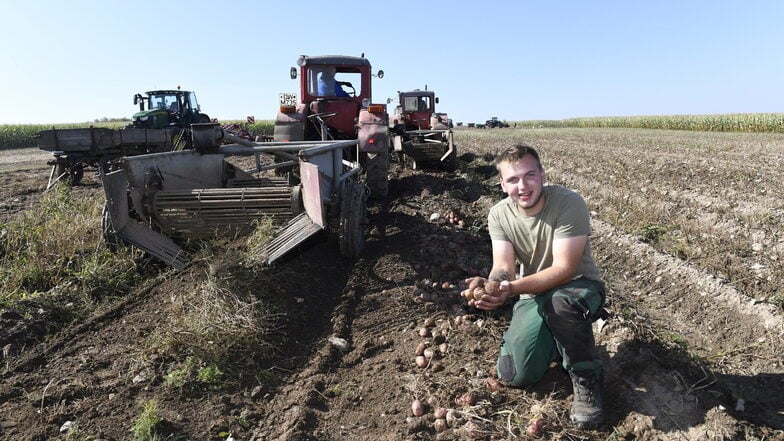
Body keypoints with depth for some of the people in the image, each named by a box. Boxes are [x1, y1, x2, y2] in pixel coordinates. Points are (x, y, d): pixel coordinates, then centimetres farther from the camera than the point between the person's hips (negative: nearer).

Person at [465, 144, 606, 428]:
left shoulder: (569, 204, -25)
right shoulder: (499, 215, -11)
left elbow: (564, 269, -31)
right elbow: (503, 268, -17)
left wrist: (511, 288, -45)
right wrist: (489, 285, -42)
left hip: (579, 288, -4)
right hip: (534, 296, 4)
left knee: (559, 300, -41)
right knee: (513, 376, -8)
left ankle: (586, 378, -12)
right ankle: (554, 339, 24)